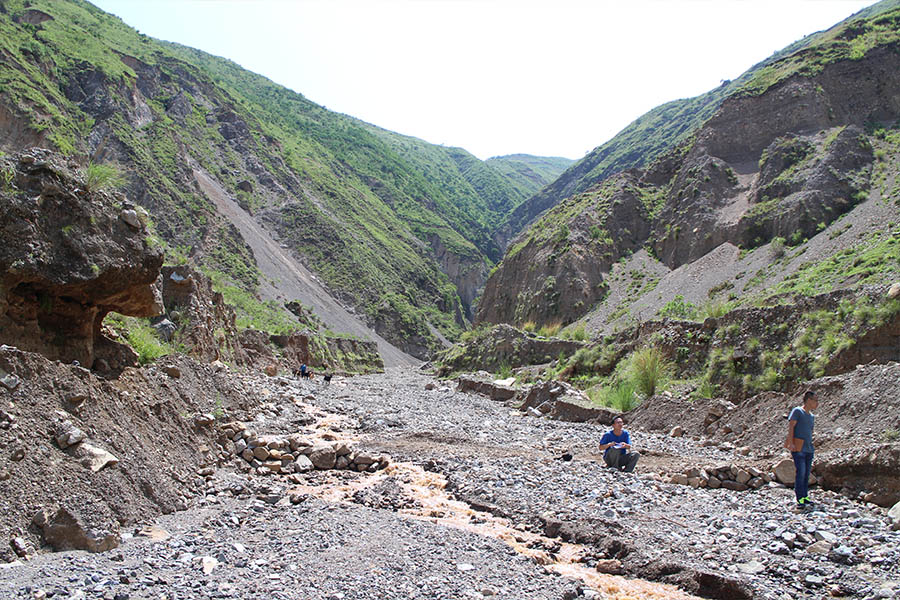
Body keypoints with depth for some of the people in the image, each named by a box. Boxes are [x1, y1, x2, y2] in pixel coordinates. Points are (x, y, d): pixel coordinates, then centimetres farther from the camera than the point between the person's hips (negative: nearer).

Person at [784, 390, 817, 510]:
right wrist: (790, 443, -19)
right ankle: (800, 500, -13)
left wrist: (810, 445, 18)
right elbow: (791, 426, -11)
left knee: (807, 473, 8)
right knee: (801, 472, -13)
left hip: (809, 448, 7)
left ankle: (805, 497, 16)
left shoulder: (812, 416, 19)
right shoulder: (797, 411, -4)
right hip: (798, 447, -7)